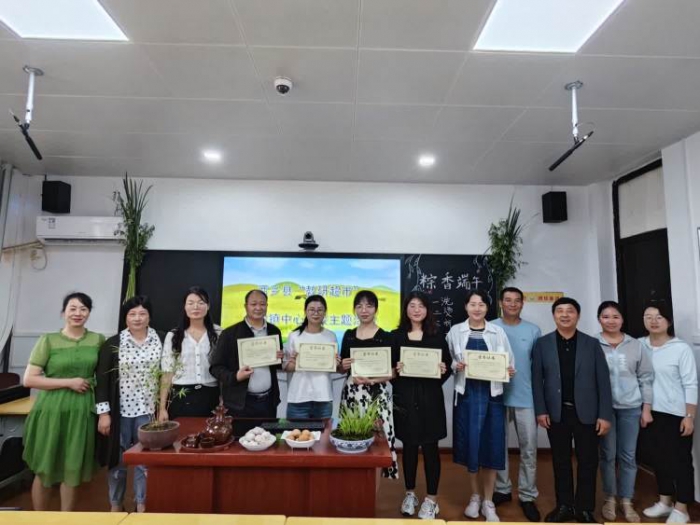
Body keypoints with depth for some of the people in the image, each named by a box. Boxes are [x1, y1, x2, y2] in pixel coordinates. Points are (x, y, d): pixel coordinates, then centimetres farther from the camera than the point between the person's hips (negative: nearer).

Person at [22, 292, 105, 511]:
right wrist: (68, 382, -14)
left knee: (72, 470, 12)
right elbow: (29, 379, -7)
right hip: (52, 410, -2)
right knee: (44, 470, 10)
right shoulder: (48, 340, -4)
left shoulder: (98, 340, 3)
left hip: (83, 410, 2)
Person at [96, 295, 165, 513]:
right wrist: (103, 412, -8)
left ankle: (142, 503, 25)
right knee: (117, 458, 12)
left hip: (148, 410, 1)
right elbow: (102, 379, -3)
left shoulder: (161, 340, -1)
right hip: (120, 410, 0)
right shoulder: (113, 343, -4)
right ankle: (116, 504, 30)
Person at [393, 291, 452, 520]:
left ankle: (431, 499, 20)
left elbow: (447, 367, 7)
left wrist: (443, 370, -14)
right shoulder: (396, 336, 3)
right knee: (409, 446, 10)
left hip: (430, 398, 0)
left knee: (430, 447, 5)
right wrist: (395, 370, -16)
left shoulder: (437, 337, 5)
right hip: (405, 397, 0)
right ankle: (410, 494, 29)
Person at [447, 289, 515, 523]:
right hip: (467, 394, 0)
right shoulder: (455, 331, 2)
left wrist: (508, 371, -13)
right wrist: (456, 366, -14)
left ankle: (488, 502, 21)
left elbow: (509, 362, 7)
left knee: (491, 445, 4)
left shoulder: (498, 332, 4)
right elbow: (448, 361, 6)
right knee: (470, 444, 6)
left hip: (492, 394, 0)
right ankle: (475, 496, 28)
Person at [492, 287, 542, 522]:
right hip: (497, 396, 0)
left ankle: (527, 495, 20)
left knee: (529, 449, 6)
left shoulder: (533, 330, 2)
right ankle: (502, 489, 27)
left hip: (526, 397, 1)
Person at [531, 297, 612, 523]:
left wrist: (605, 415, -6)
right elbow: (537, 379, -1)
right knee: (561, 461, 11)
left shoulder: (592, 344, 2)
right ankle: (564, 506, 25)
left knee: (588, 462, 8)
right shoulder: (542, 343, 1)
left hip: (586, 413, 0)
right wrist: (540, 410, -7)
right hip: (556, 413, 0)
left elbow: (603, 381, -1)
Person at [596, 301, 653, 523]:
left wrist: (647, 408, 3)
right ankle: (610, 499, 26)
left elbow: (646, 377, 5)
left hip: (630, 407, 2)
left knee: (628, 456, 10)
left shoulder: (635, 345, 2)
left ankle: (626, 502, 25)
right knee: (608, 455, 10)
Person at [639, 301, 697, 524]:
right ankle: (665, 501, 31)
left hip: (677, 415, -4)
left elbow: (691, 385, -10)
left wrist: (689, 417, -12)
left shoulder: (681, 348, -12)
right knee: (660, 458, 16)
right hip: (653, 412, 4)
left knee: (680, 460, 8)